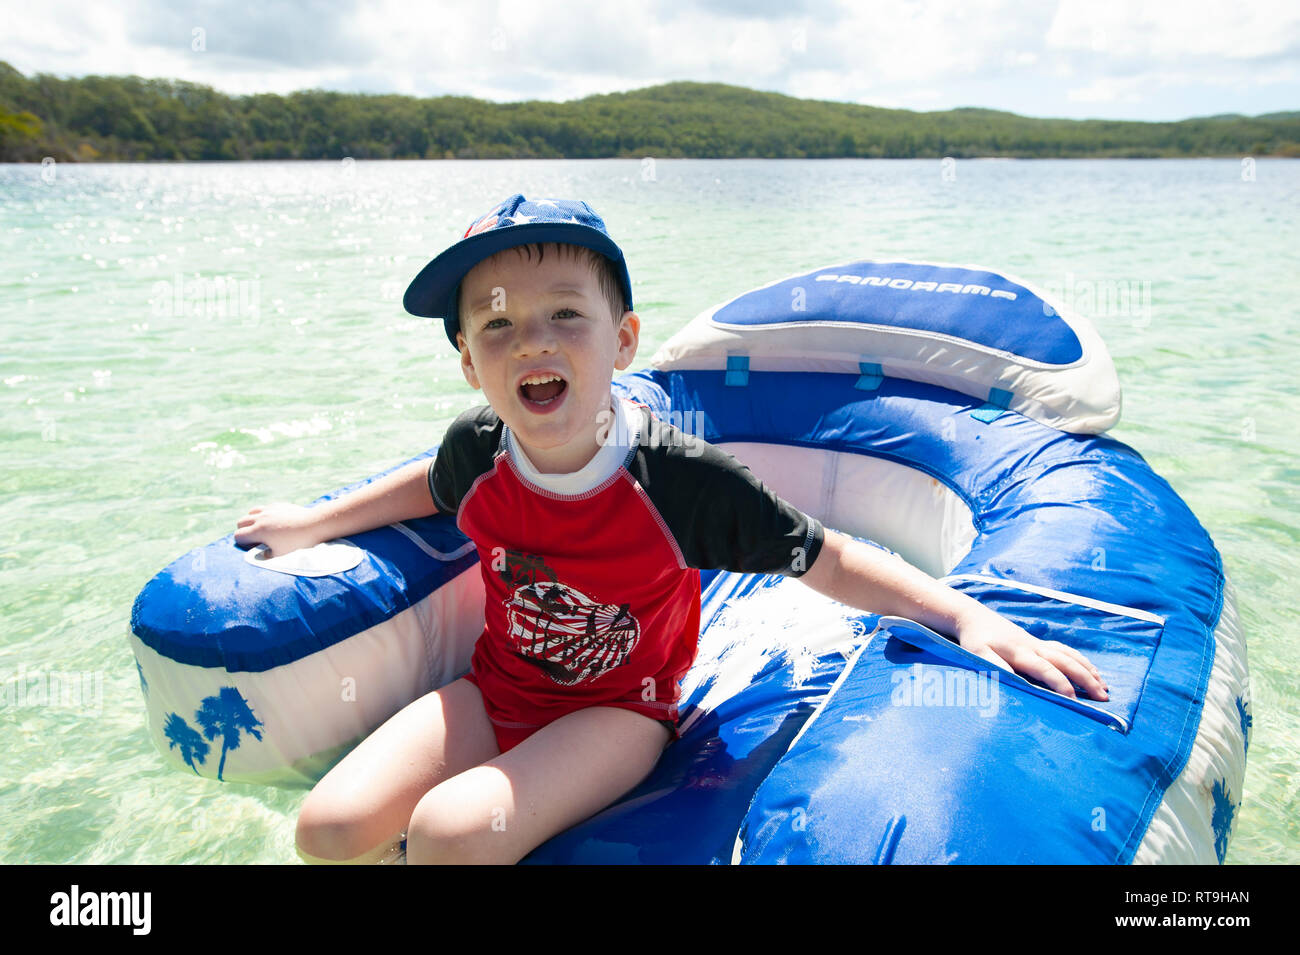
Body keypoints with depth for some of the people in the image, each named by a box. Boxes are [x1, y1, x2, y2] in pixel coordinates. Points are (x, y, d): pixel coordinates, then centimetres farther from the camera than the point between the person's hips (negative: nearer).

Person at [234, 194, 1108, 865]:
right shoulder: (476, 449, -12)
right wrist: (313, 522, 24)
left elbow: (828, 562, -14)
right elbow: (431, 488, 15)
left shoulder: (681, 480, -25)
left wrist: (966, 614, -24)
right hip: (494, 693, 5)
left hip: (616, 712, -4)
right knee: (329, 829, -9)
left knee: (451, 830, -31)